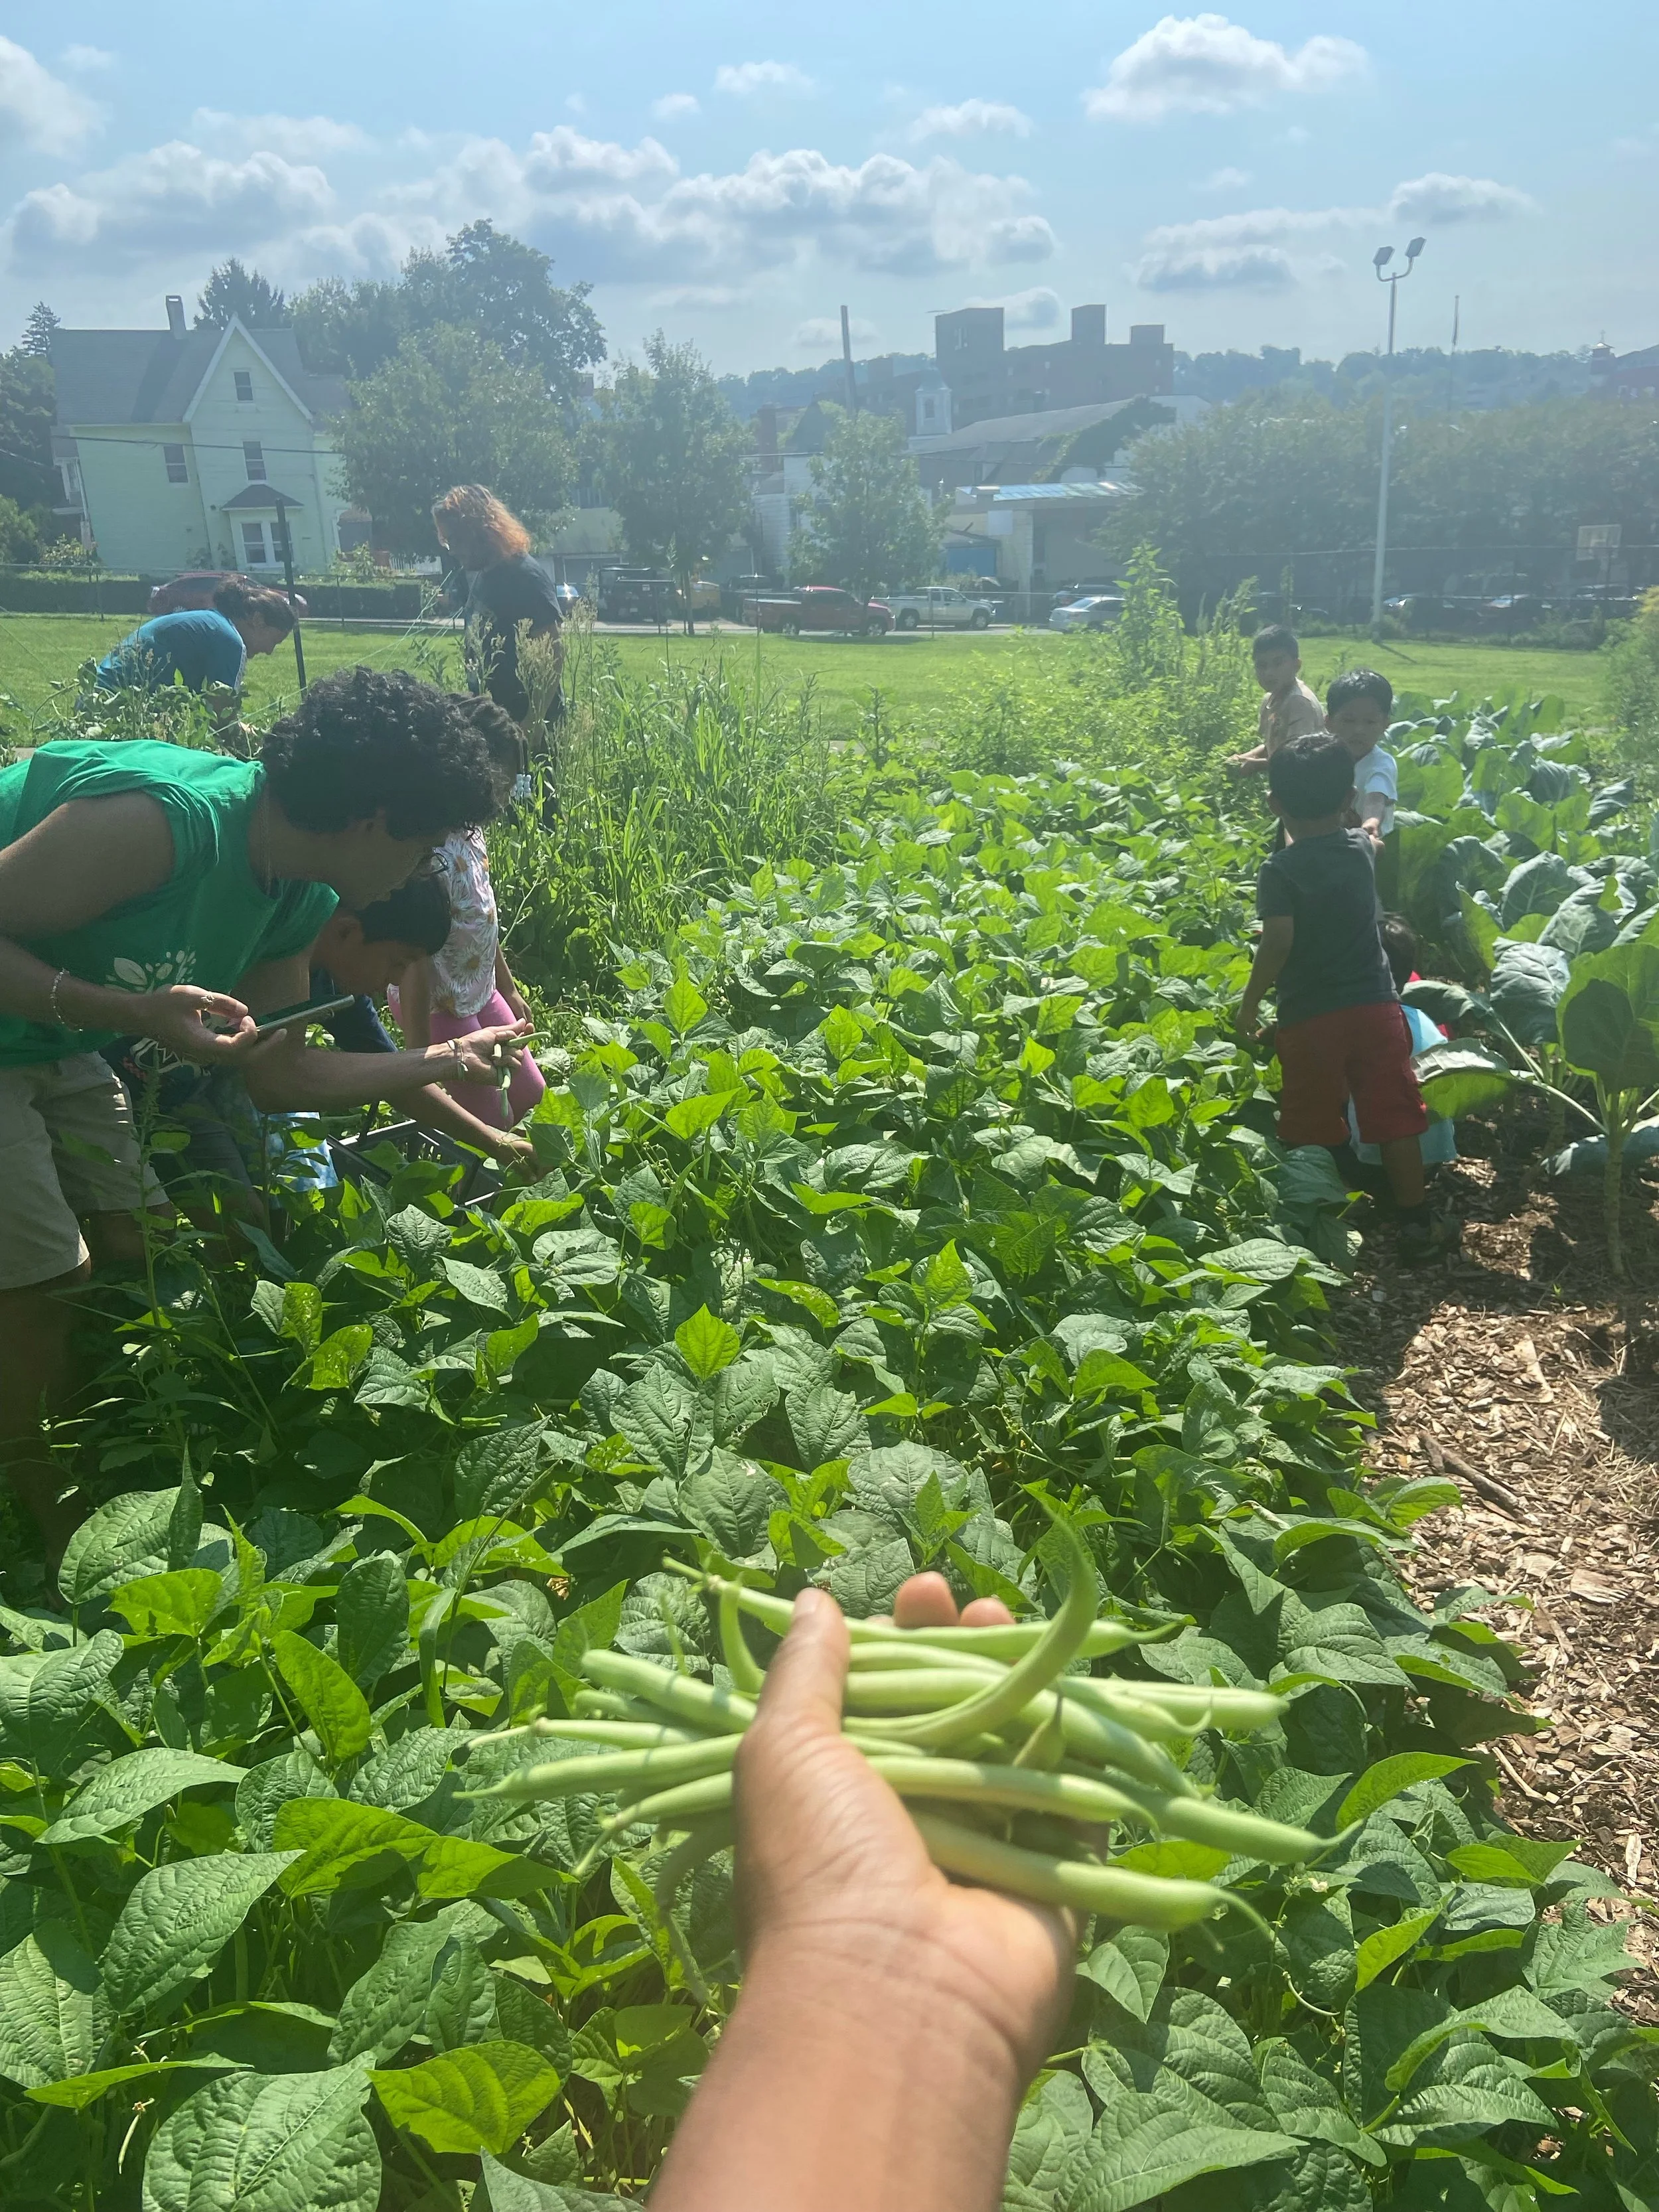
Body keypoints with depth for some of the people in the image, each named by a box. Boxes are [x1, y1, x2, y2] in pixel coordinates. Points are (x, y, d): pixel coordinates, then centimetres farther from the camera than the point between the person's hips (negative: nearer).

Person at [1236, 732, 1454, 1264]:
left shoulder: (1280, 870, -12)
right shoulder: (1362, 849, 4)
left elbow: (1278, 944, -19)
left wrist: (1249, 1003, -8)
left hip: (1309, 1017, -3)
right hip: (1375, 1006, 4)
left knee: (1312, 1130, 11)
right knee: (1394, 1119, 8)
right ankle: (1416, 1224, 13)